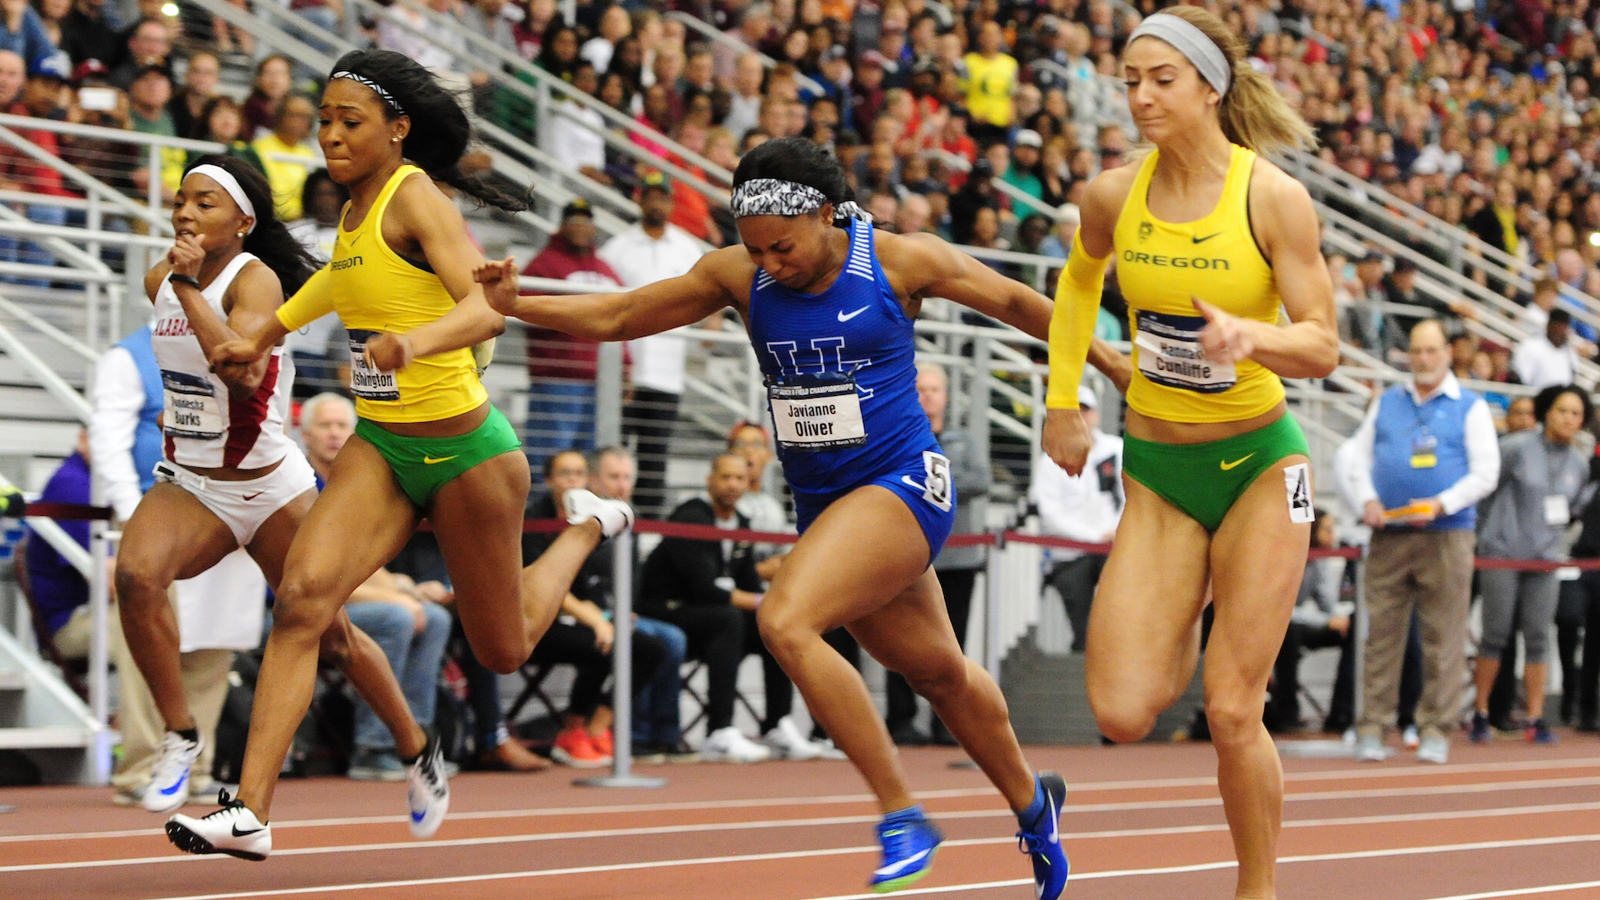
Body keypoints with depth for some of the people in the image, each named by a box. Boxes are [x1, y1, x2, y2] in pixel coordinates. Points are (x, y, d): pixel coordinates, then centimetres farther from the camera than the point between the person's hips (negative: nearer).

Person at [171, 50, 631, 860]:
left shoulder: (415, 195, -19)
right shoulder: (358, 204, 4)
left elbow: (486, 308, -33)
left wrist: (416, 340, -52)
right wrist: (264, 333, 33)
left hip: (463, 450, -6)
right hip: (379, 446, 6)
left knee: (502, 650, 12)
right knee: (303, 597, -18)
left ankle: (586, 527, 41)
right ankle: (250, 811, -22)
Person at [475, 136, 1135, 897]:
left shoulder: (901, 261, -10)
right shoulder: (737, 276, 0)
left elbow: (1014, 303, 1)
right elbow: (617, 317, 2)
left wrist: (1110, 362, 6)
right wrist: (515, 305, -13)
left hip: (902, 484, -6)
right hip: (822, 502, 6)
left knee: (786, 620, -26)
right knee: (937, 672, 19)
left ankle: (902, 818, -18)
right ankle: (1031, 802, 44)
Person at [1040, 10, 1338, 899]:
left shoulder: (1274, 197, -13)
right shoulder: (1113, 195, -4)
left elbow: (1323, 345, -12)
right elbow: (1079, 279, 19)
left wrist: (1249, 335, -32)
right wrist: (1061, 403, 16)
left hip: (1259, 465, -3)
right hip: (1156, 473, 3)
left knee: (1232, 713, -6)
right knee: (1123, 715, -8)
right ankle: (1184, 624, 28)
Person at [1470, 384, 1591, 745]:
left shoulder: (1579, 463, 8)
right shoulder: (1517, 448, -7)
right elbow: (1486, 488, 0)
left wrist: (1551, 536, 15)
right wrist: (1487, 535, 4)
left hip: (1545, 560, 4)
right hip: (1502, 552, -4)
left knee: (1538, 638, 0)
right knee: (1495, 634, -2)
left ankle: (1535, 719, 4)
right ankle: (1480, 714, 7)